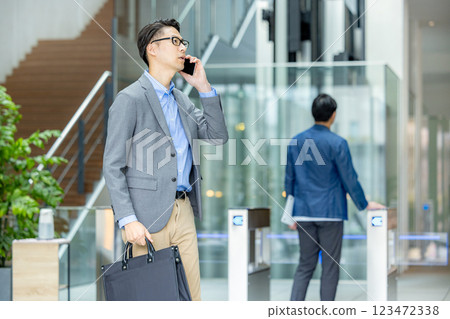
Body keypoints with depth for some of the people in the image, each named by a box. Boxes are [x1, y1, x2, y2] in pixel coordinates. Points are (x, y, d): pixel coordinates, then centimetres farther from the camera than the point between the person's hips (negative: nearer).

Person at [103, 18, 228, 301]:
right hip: (148, 215, -7)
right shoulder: (130, 99, -7)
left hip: (183, 212, 7)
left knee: (190, 294, 6)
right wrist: (128, 220, -18)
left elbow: (218, 136, 11)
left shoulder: (182, 100, 18)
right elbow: (113, 166, -10)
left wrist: (204, 87, 3)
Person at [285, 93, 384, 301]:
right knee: (330, 266, 4)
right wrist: (364, 205, 8)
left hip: (303, 213, 5)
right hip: (330, 212, -5)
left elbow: (289, 180, 9)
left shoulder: (296, 141, 5)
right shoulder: (337, 143, -10)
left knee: (305, 265, 11)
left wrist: (292, 213, 17)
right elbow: (349, 179, -6)